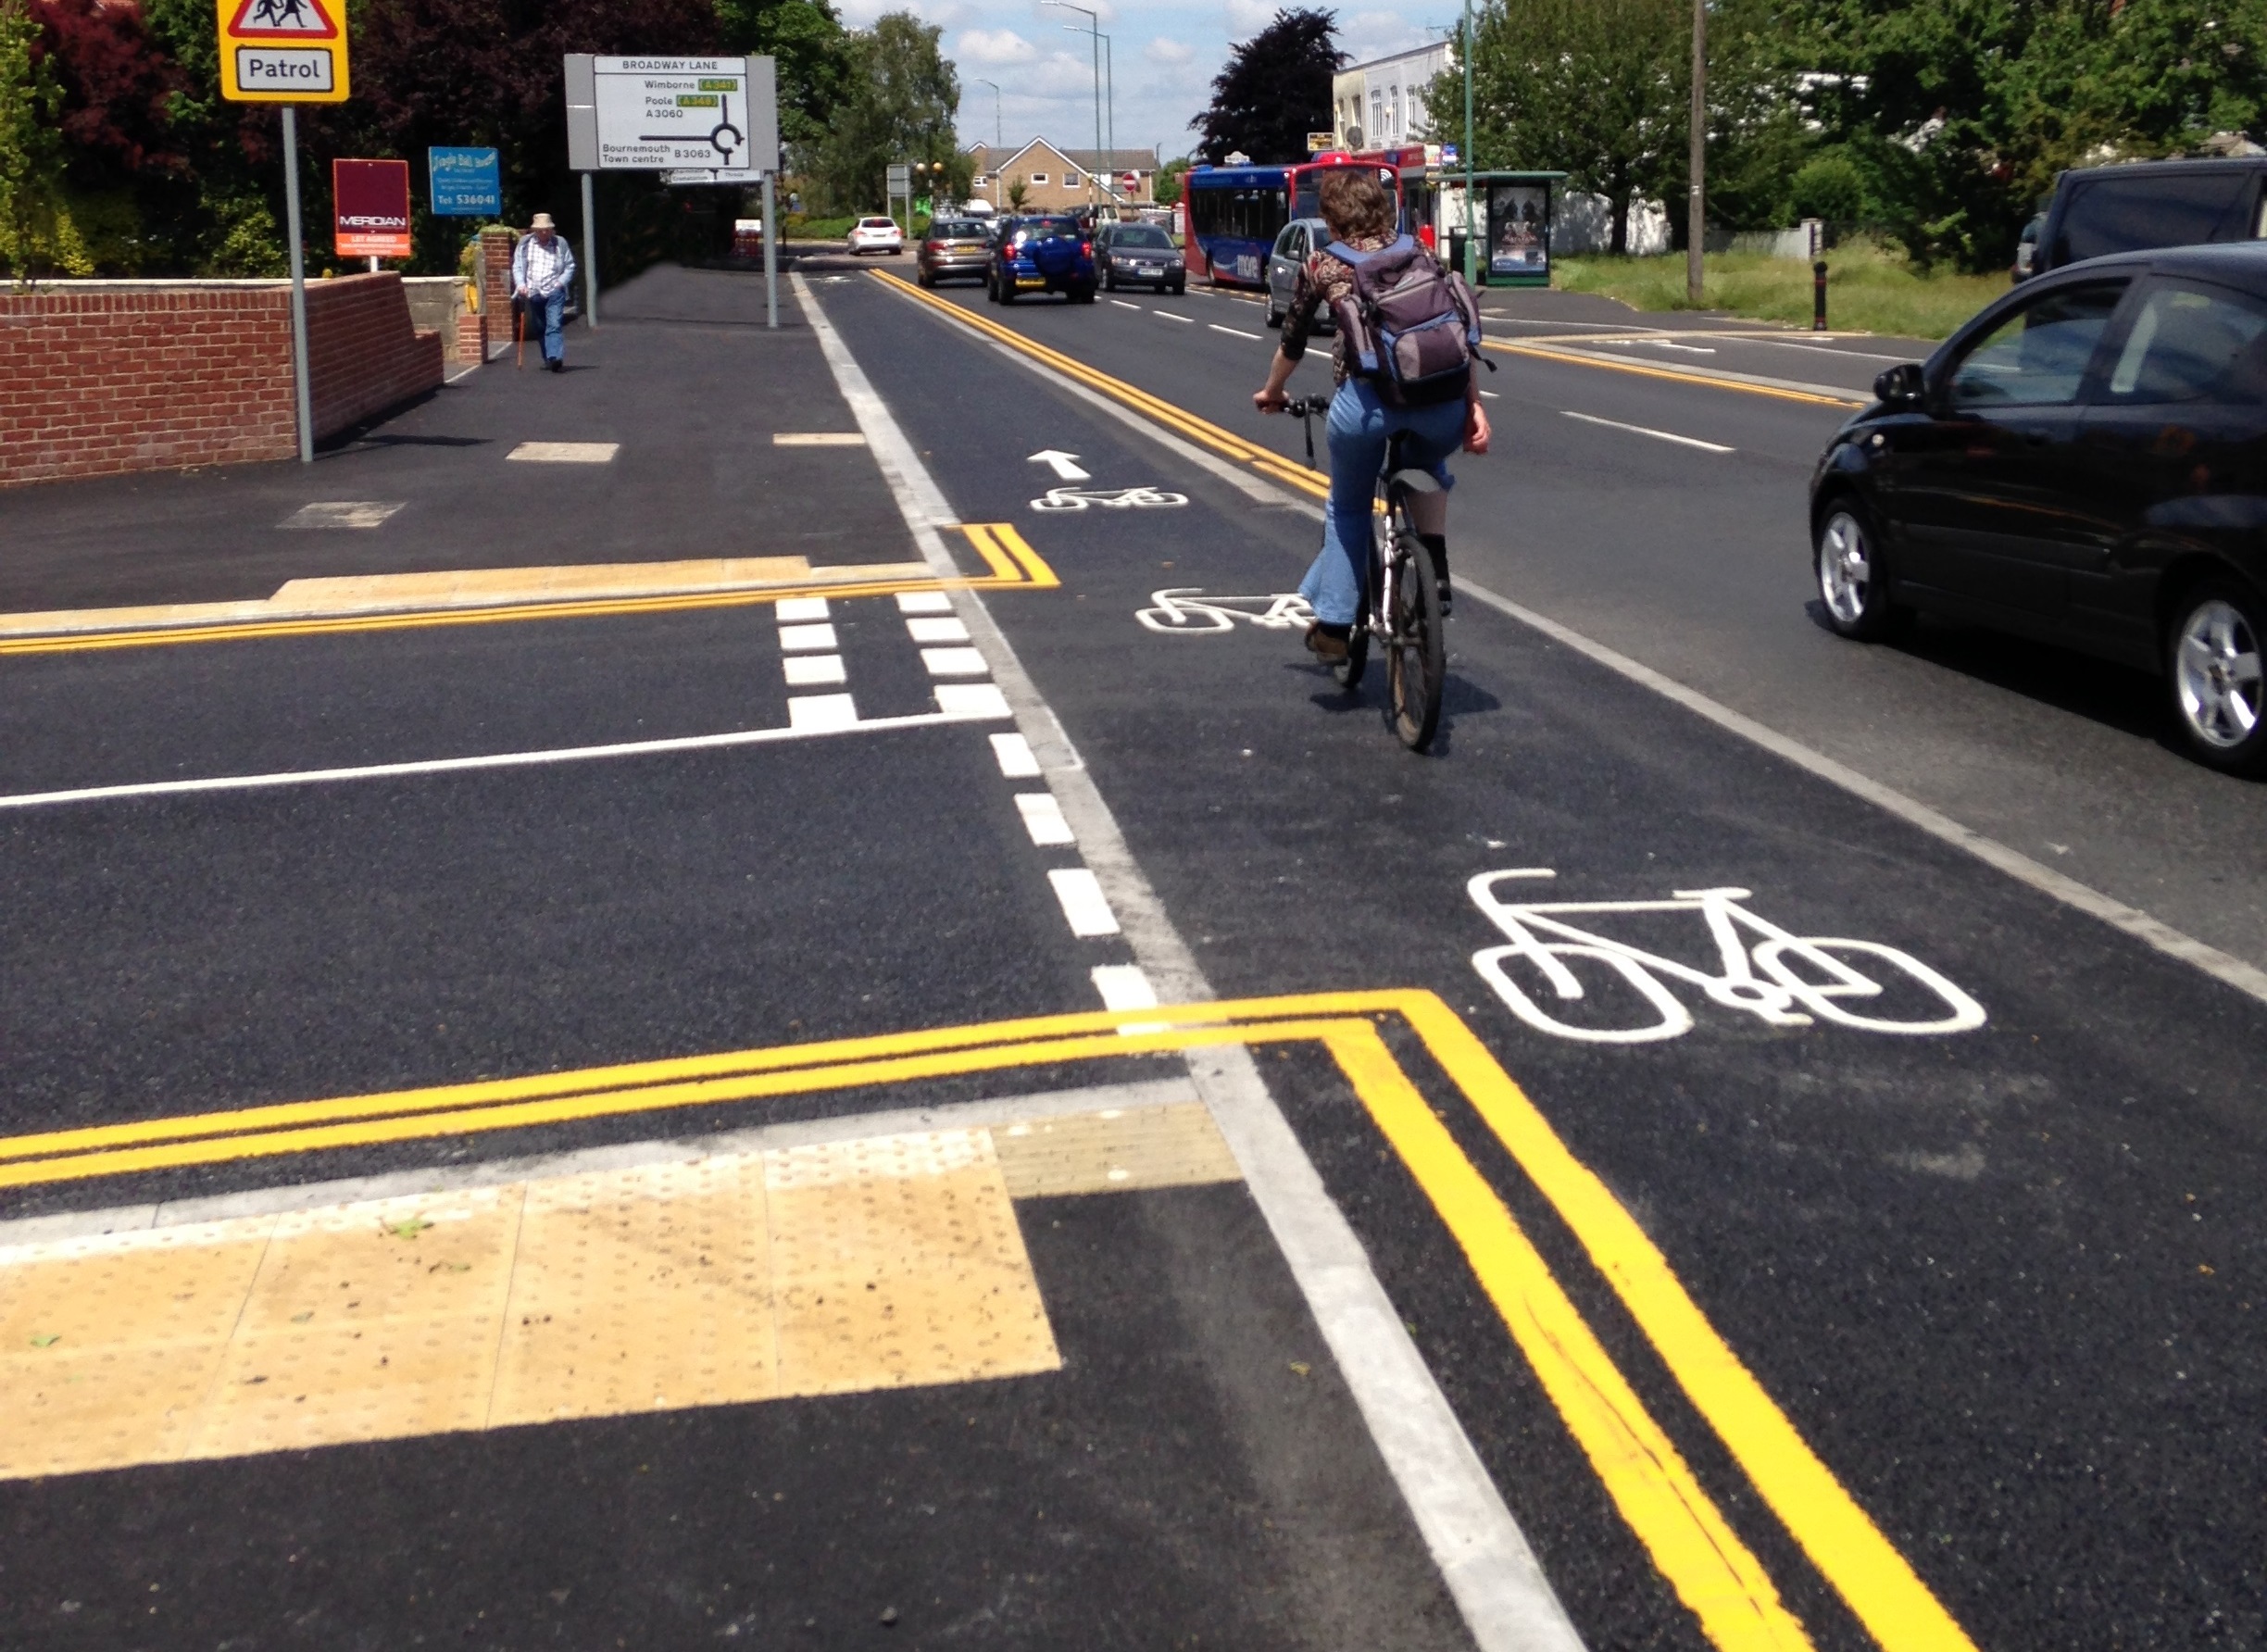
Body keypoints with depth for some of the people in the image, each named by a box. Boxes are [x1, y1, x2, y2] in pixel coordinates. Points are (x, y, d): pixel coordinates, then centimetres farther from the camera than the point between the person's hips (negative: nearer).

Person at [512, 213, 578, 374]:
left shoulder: (560, 243, 5)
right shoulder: (525, 243, 7)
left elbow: (570, 266, 10)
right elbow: (517, 266, 8)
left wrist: (561, 282, -6)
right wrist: (521, 284, -8)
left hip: (554, 292, -3)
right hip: (532, 293, 3)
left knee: (554, 325, -17)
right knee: (541, 328, 9)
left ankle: (555, 358, -28)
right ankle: (548, 359, 18)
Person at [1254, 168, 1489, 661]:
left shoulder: (1321, 266, 18)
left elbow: (1292, 342, 28)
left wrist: (1271, 393, 45)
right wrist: (1475, 405, 14)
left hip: (1366, 397, -2)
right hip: (1441, 400, 2)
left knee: (1348, 507, 23)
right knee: (1427, 468, 36)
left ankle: (1334, 626, 23)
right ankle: (1436, 572, 20)